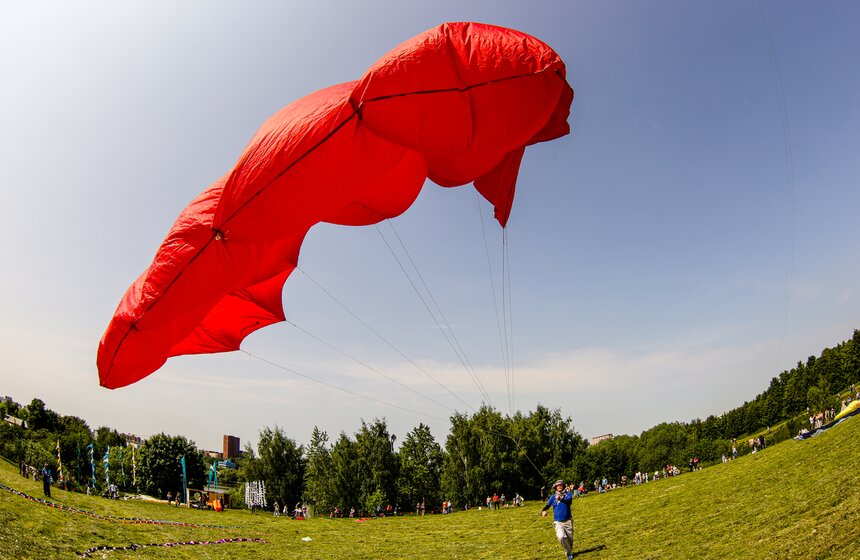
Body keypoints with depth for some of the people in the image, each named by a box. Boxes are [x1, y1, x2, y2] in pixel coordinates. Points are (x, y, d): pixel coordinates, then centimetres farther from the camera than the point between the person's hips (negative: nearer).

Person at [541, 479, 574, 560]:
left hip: (568, 521, 0)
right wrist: (543, 511, -31)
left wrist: (561, 499, -43)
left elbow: (569, 501, -22)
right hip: (558, 522, 0)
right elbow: (547, 505, -7)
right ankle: (568, 553, 0)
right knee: (561, 537, -22)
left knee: (570, 538, 9)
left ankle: (570, 552, 39)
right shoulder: (553, 497, 4)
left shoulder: (568, 494, 0)